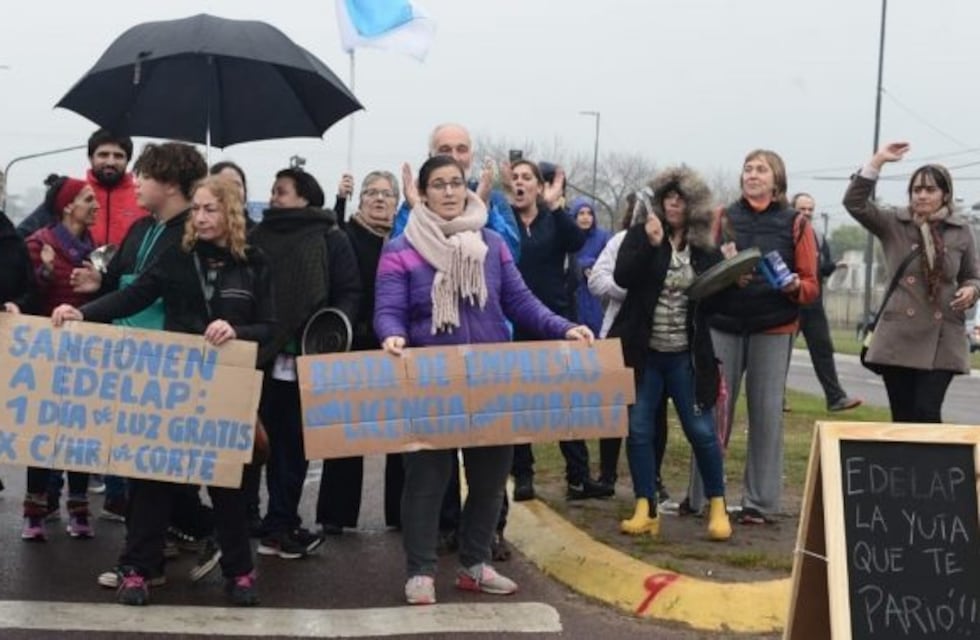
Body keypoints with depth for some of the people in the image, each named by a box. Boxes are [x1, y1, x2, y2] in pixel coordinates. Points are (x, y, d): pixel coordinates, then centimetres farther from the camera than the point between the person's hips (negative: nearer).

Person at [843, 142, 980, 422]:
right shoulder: (893, 223, 3)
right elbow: (854, 202, -9)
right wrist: (878, 160, -13)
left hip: (943, 339, 0)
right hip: (898, 337, 0)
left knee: (927, 413, -9)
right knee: (902, 417, 3)